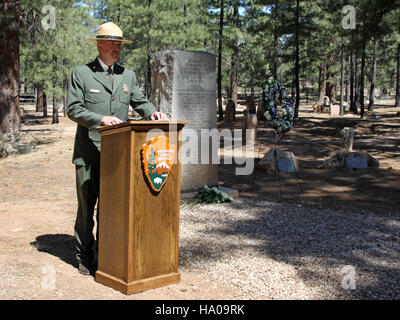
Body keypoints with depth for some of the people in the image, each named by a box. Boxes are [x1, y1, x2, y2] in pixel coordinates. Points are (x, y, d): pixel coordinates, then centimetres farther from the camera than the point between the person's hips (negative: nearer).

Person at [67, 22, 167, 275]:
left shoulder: (128, 75, 15)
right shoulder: (81, 74, 2)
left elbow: (139, 101, 13)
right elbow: (73, 109, -5)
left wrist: (152, 113, -10)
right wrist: (100, 119, -21)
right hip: (88, 152, -3)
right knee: (87, 205, 3)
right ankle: (85, 256, 16)